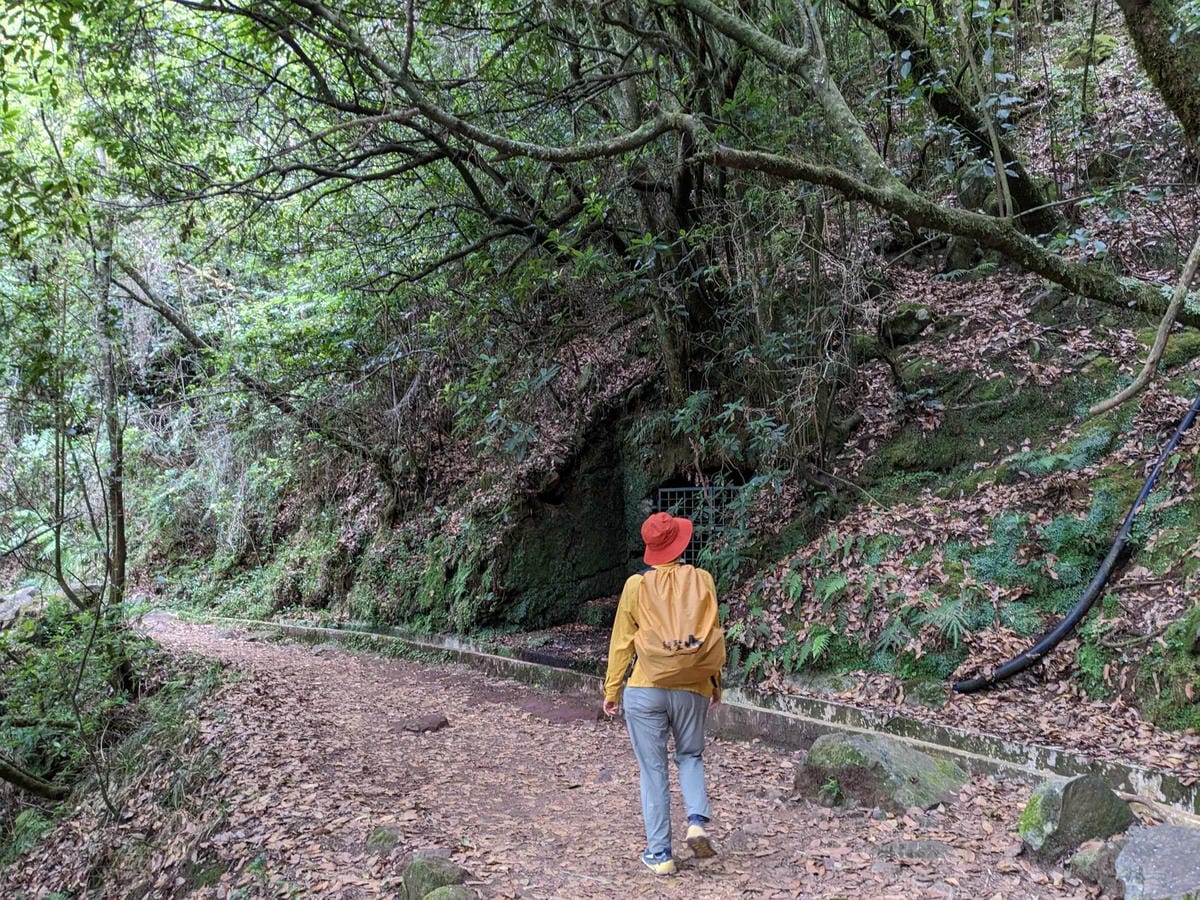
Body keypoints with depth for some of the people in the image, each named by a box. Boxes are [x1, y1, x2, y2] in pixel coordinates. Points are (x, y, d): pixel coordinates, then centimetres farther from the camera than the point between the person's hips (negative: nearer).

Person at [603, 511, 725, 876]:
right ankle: (697, 821, 1)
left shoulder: (636, 585, -6)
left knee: (652, 770, 8)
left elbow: (622, 641, -1)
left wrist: (611, 689, 9)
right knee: (690, 756, 23)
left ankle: (659, 855, 11)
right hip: (692, 689, 2)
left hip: (645, 690, -1)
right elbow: (714, 637, 4)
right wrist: (716, 682, 17)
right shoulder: (701, 580, -3)